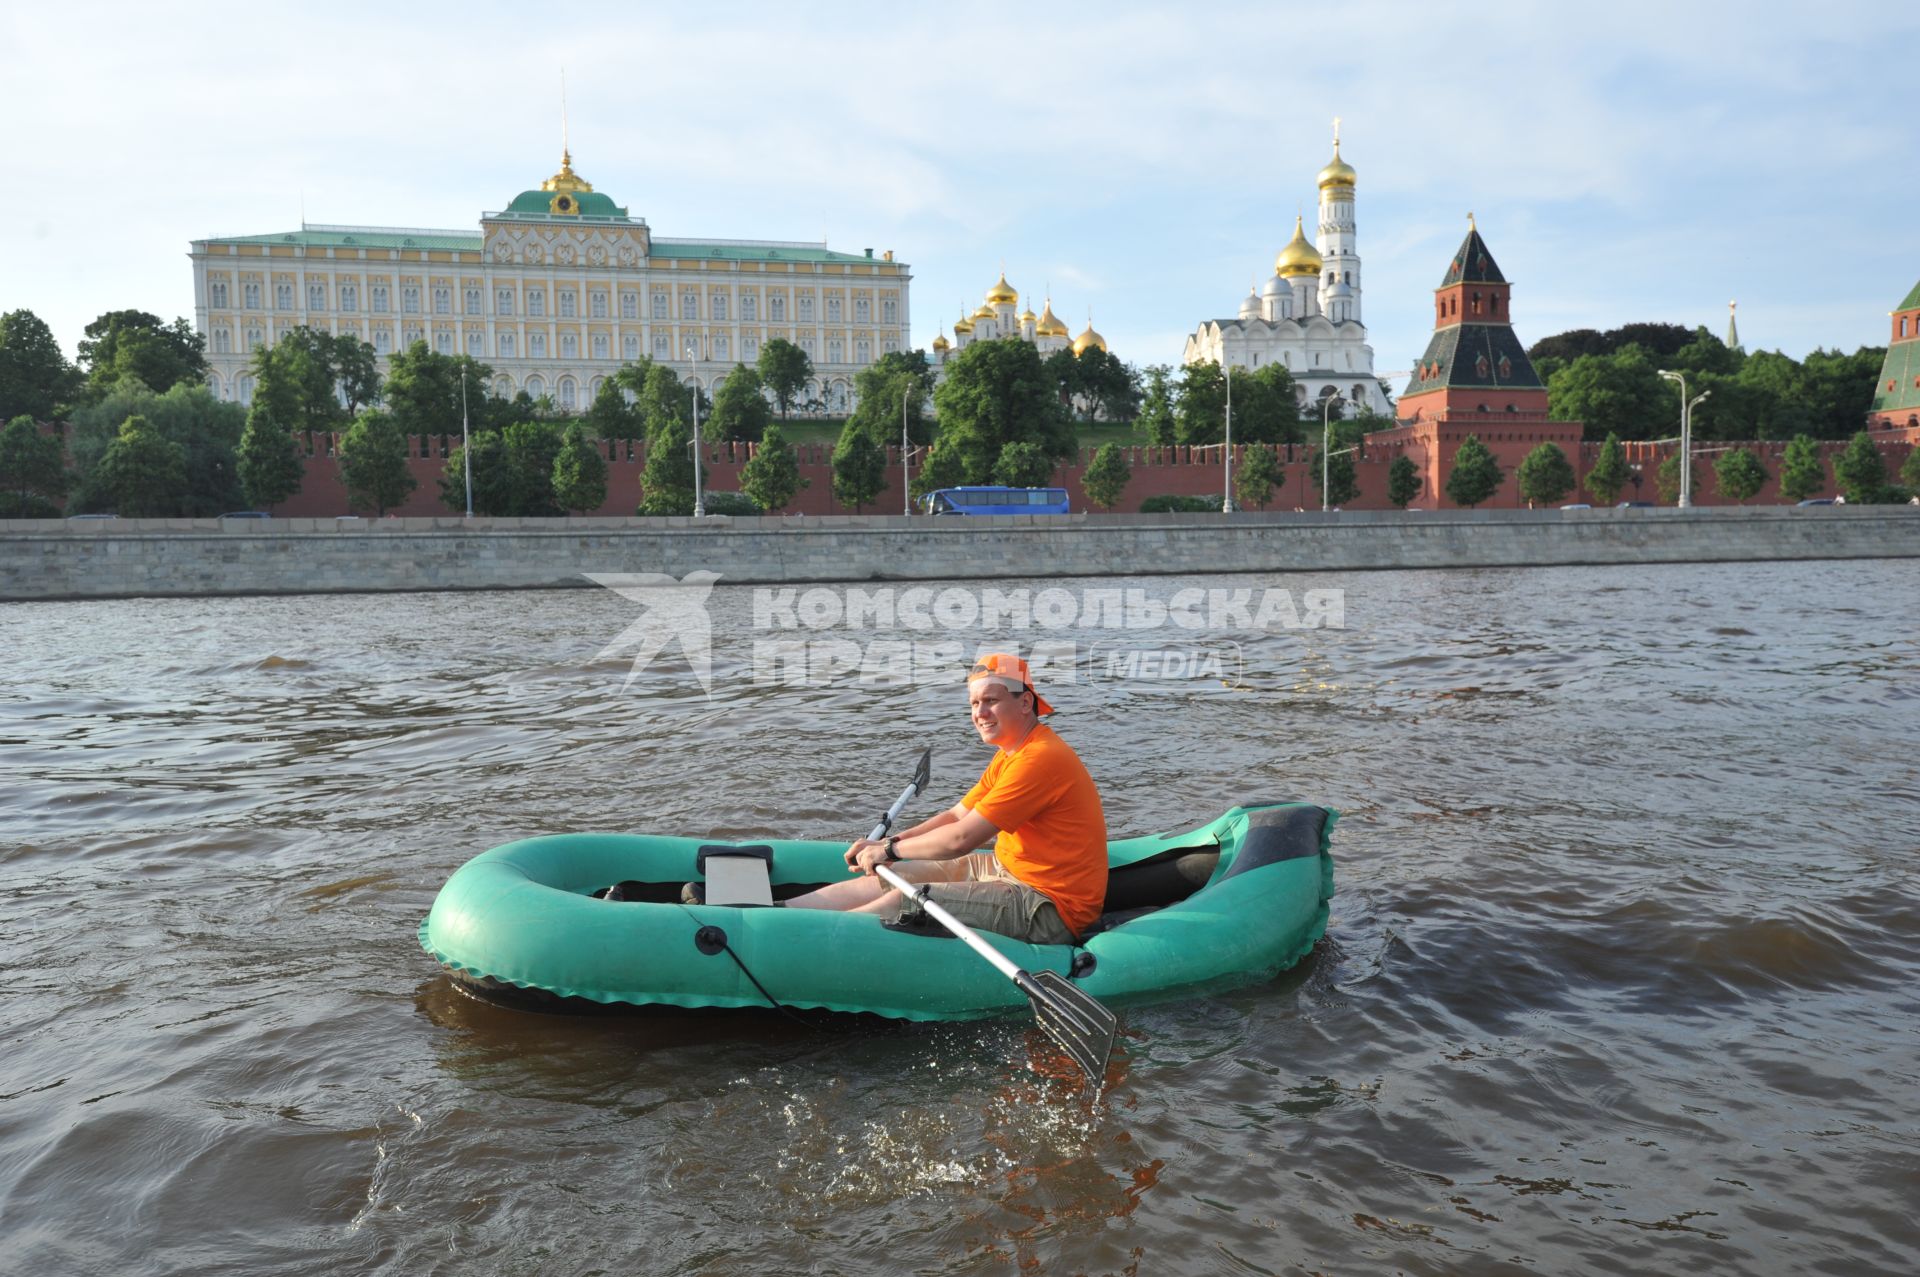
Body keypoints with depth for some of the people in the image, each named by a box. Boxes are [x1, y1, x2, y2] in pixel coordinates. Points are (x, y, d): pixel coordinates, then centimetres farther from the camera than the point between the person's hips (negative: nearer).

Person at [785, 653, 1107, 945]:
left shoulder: (1041, 758, -22)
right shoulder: (1010, 755, 12)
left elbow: (960, 839, -22)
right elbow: (955, 816, 13)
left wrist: (890, 848, -8)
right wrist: (883, 845, 0)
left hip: (1050, 911, -10)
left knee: (904, 901, -17)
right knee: (883, 877, 3)